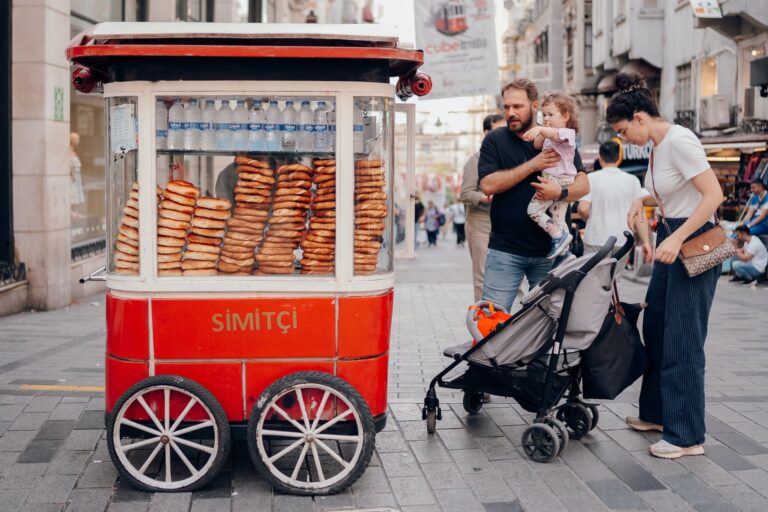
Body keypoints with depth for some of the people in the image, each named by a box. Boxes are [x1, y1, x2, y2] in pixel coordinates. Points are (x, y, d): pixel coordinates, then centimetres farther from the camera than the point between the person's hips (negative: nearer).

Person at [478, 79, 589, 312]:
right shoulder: (495, 140, 4)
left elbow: (583, 184, 2)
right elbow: (488, 185, -10)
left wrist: (561, 192, -20)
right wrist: (533, 165, -13)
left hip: (548, 250, 2)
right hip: (505, 250, -1)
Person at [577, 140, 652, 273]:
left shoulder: (591, 178, -3)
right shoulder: (632, 180, 3)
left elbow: (583, 209, -11)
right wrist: (645, 242, 4)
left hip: (596, 241, -2)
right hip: (622, 242, 2)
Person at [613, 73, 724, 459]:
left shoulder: (678, 141, -18)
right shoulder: (657, 145, 10)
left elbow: (714, 195, -23)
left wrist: (677, 239, -28)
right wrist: (643, 202, 7)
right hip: (671, 240, 10)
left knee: (681, 341, -6)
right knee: (656, 330, 16)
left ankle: (686, 436, 2)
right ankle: (657, 413, 30)